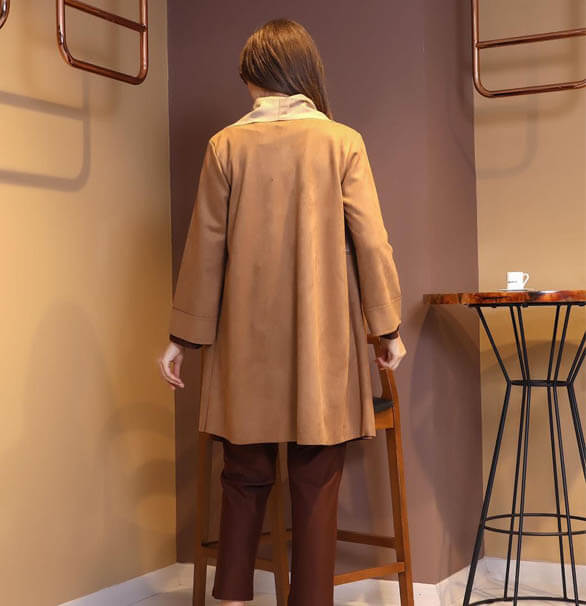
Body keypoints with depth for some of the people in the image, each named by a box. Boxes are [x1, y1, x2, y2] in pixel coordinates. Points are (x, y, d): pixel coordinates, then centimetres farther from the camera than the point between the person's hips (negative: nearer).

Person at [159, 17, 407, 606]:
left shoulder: (226, 145, -1)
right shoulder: (343, 142, -3)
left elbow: (205, 248, 2)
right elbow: (371, 242, -4)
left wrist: (182, 336, 9)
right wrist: (389, 329, 5)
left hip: (247, 340, 1)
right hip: (324, 340, -1)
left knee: (245, 477, 12)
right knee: (316, 483, 6)